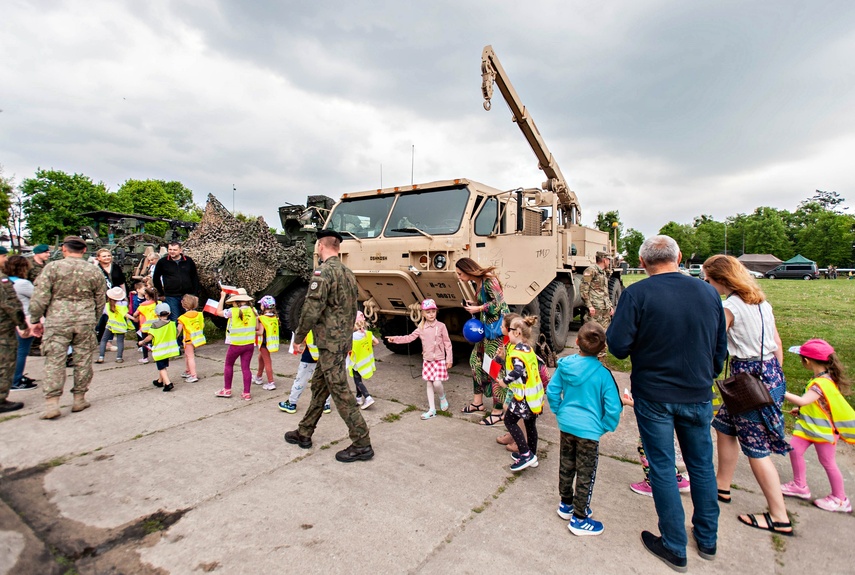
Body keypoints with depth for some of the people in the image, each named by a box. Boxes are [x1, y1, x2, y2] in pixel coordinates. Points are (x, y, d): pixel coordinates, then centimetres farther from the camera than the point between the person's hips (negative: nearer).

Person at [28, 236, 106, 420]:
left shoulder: (52, 267, -5)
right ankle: (79, 399, 19)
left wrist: (34, 319, 8)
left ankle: (52, 402, 3)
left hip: (57, 322, -2)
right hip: (85, 321, 2)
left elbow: (40, 298, -5)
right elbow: (100, 302, 9)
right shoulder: (94, 272, 3)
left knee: (54, 360, 4)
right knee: (82, 360, 9)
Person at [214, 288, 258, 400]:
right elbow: (257, 327, 3)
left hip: (236, 344, -3)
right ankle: (247, 393, 11)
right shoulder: (253, 310, -2)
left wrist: (222, 297, 11)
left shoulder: (233, 311, -13)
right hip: (250, 344, 3)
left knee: (228, 365, 18)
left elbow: (219, 312, 5)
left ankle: (227, 390, 28)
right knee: (246, 367, 9)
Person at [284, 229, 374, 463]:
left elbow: (312, 310, -20)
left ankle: (362, 444, 4)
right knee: (319, 385, 19)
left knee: (340, 392, -3)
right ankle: (304, 433, 33)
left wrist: (299, 336, -5)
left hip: (329, 343, -10)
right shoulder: (348, 273, 13)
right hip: (344, 340, 10)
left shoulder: (323, 272, -16)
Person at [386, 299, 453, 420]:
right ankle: (432, 410, 17)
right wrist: (395, 339, -2)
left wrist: (449, 359, -7)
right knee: (429, 384, 7)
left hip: (439, 360, -4)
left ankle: (442, 397, 21)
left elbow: (447, 343, -5)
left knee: (437, 383, -13)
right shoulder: (421, 328, 3)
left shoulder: (441, 326, -7)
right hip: (427, 360, 4)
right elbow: (410, 337, 6)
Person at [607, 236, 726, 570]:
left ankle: (675, 549, 25)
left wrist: (616, 323, 1)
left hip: (654, 397, -4)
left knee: (662, 469, 10)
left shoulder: (636, 294, -17)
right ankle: (707, 540, 38)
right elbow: (721, 348, 8)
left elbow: (618, 347, -18)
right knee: (702, 466, 20)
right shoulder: (709, 293, -2)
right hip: (698, 396, 5)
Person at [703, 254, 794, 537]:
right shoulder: (760, 300, 9)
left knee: (757, 448, 3)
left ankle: (779, 518, 16)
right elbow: (777, 343, 13)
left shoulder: (730, 306, -17)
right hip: (770, 373, 9)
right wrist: (776, 376, 21)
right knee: (724, 426, 19)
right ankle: (722, 486, 32)